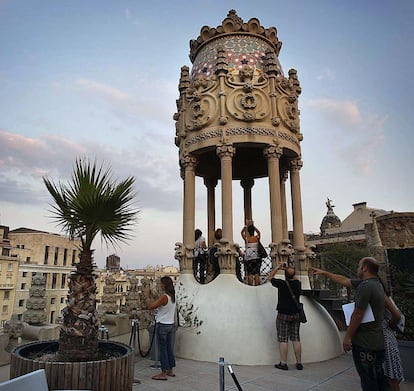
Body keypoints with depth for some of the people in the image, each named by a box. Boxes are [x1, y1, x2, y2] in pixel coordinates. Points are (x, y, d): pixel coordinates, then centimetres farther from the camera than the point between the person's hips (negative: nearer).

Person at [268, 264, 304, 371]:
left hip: (283, 315, -5)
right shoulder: (298, 284, -2)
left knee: (283, 339, 2)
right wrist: (291, 270, 21)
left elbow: (270, 277, 2)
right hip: (295, 314, 5)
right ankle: (299, 363, 14)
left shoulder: (282, 284, -15)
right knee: (296, 339, 9)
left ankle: (283, 363, 4)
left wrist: (277, 268, 8)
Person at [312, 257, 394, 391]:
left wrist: (348, 336, -10)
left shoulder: (365, 286, -19)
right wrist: (324, 273, 24)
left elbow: (357, 314, -20)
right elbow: (344, 280, 19)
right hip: (378, 343, 9)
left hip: (365, 343, -9)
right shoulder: (376, 284, 11)